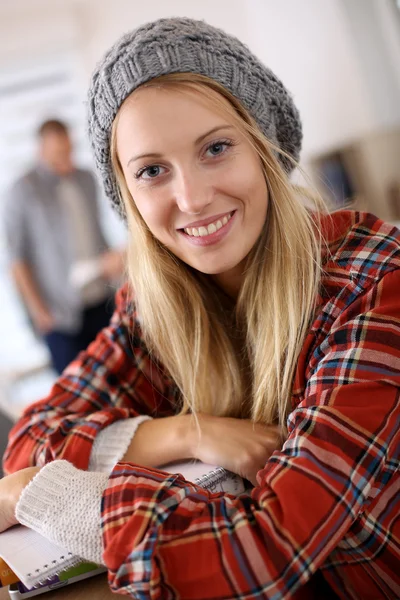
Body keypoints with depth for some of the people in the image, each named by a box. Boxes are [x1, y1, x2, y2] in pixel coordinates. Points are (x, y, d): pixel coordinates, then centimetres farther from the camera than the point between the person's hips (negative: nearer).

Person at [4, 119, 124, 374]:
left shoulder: (86, 179, 9)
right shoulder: (25, 190, -5)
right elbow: (17, 259, -5)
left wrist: (110, 259, 3)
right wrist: (39, 310, -9)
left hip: (101, 301, 5)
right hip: (61, 312, -4)